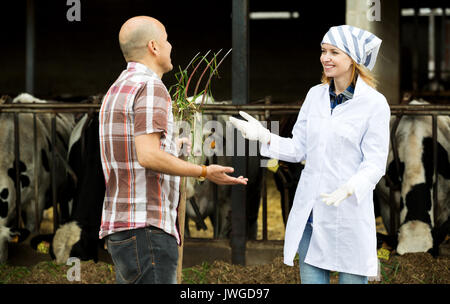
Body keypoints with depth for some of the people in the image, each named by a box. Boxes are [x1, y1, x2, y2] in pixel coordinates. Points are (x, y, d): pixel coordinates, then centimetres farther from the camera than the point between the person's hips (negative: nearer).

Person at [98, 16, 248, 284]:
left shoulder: (117, 90, 20)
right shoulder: (150, 87, -11)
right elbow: (148, 157, -20)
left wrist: (168, 150, 32)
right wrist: (204, 172, -13)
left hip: (119, 226, 10)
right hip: (147, 231, -10)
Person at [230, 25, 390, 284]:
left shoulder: (374, 104, -8)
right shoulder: (316, 95, 8)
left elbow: (374, 164, -11)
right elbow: (298, 149, 11)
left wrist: (349, 189, -29)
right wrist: (264, 136, -6)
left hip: (349, 212, -5)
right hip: (310, 211, 5)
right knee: (311, 278, 9)